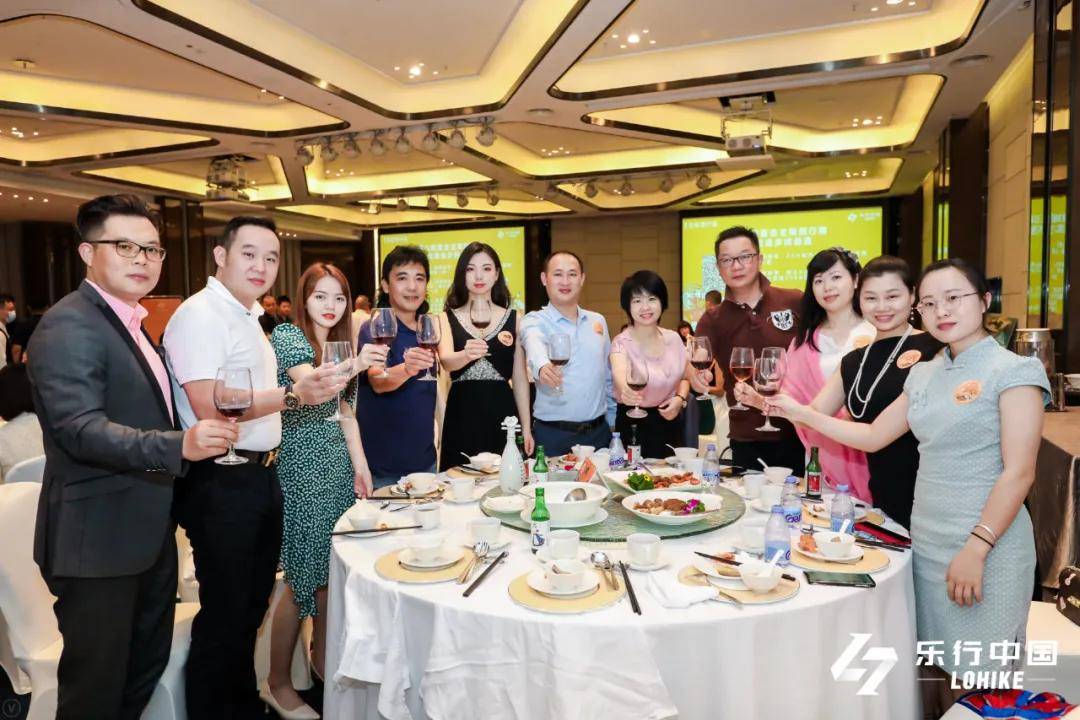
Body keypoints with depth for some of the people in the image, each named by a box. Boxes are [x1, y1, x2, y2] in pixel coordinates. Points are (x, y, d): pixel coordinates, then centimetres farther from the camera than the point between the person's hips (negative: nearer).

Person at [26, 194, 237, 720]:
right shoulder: (68, 326, -17)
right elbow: (80, 429, -28)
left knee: (147, 667, 22)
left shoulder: (130, 323, 14)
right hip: (97, 541, -9)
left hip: (147, 533, 9)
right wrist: (180, 444, -40)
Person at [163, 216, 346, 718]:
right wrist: (293, 395, -30)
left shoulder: (248, 315, 14)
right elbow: (211, 410, -24)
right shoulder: (200, 315, -15)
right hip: (220, 483, -9)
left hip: (260, 476, 9)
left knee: (253, 603, 20)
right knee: (224, 613, 5)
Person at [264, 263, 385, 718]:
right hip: (301, 466, -7)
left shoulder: (340, 343, 14)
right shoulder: (286, 335, -8)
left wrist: (360, 464, 9)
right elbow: (310, 382, -29)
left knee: (335, 566, 12)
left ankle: (322, 656, 30)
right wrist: (355, 364, -47)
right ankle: (278, 684, 14)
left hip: (337, 463, 7)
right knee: (307, 573, -2)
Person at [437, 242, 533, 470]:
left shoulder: (513, 319, 6)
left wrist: (526, 427, 4)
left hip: (502, 414, 1)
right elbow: (446, 361, -14)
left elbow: (520, 377, 7)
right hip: (461, 416, -1)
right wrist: (466, 354, -36)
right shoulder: (446, 319, 4)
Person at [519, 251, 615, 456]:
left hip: (599, 432, 4)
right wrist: (542, 366, -50)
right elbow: (534, 346, -29)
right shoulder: (534, 321, -4)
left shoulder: (598, 321, 11)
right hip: (552, 435, -4)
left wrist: (613, 422, 14)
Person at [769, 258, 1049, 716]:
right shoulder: (924, 374, 10)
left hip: (987, 545, -5)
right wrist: (797, 411, 8)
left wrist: (976, 550, -19)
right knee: (939, 667, 15)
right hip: (926, 541, 5)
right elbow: (873, 437, 13)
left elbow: (1019, 472, -13)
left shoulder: (1014, 370, -8)